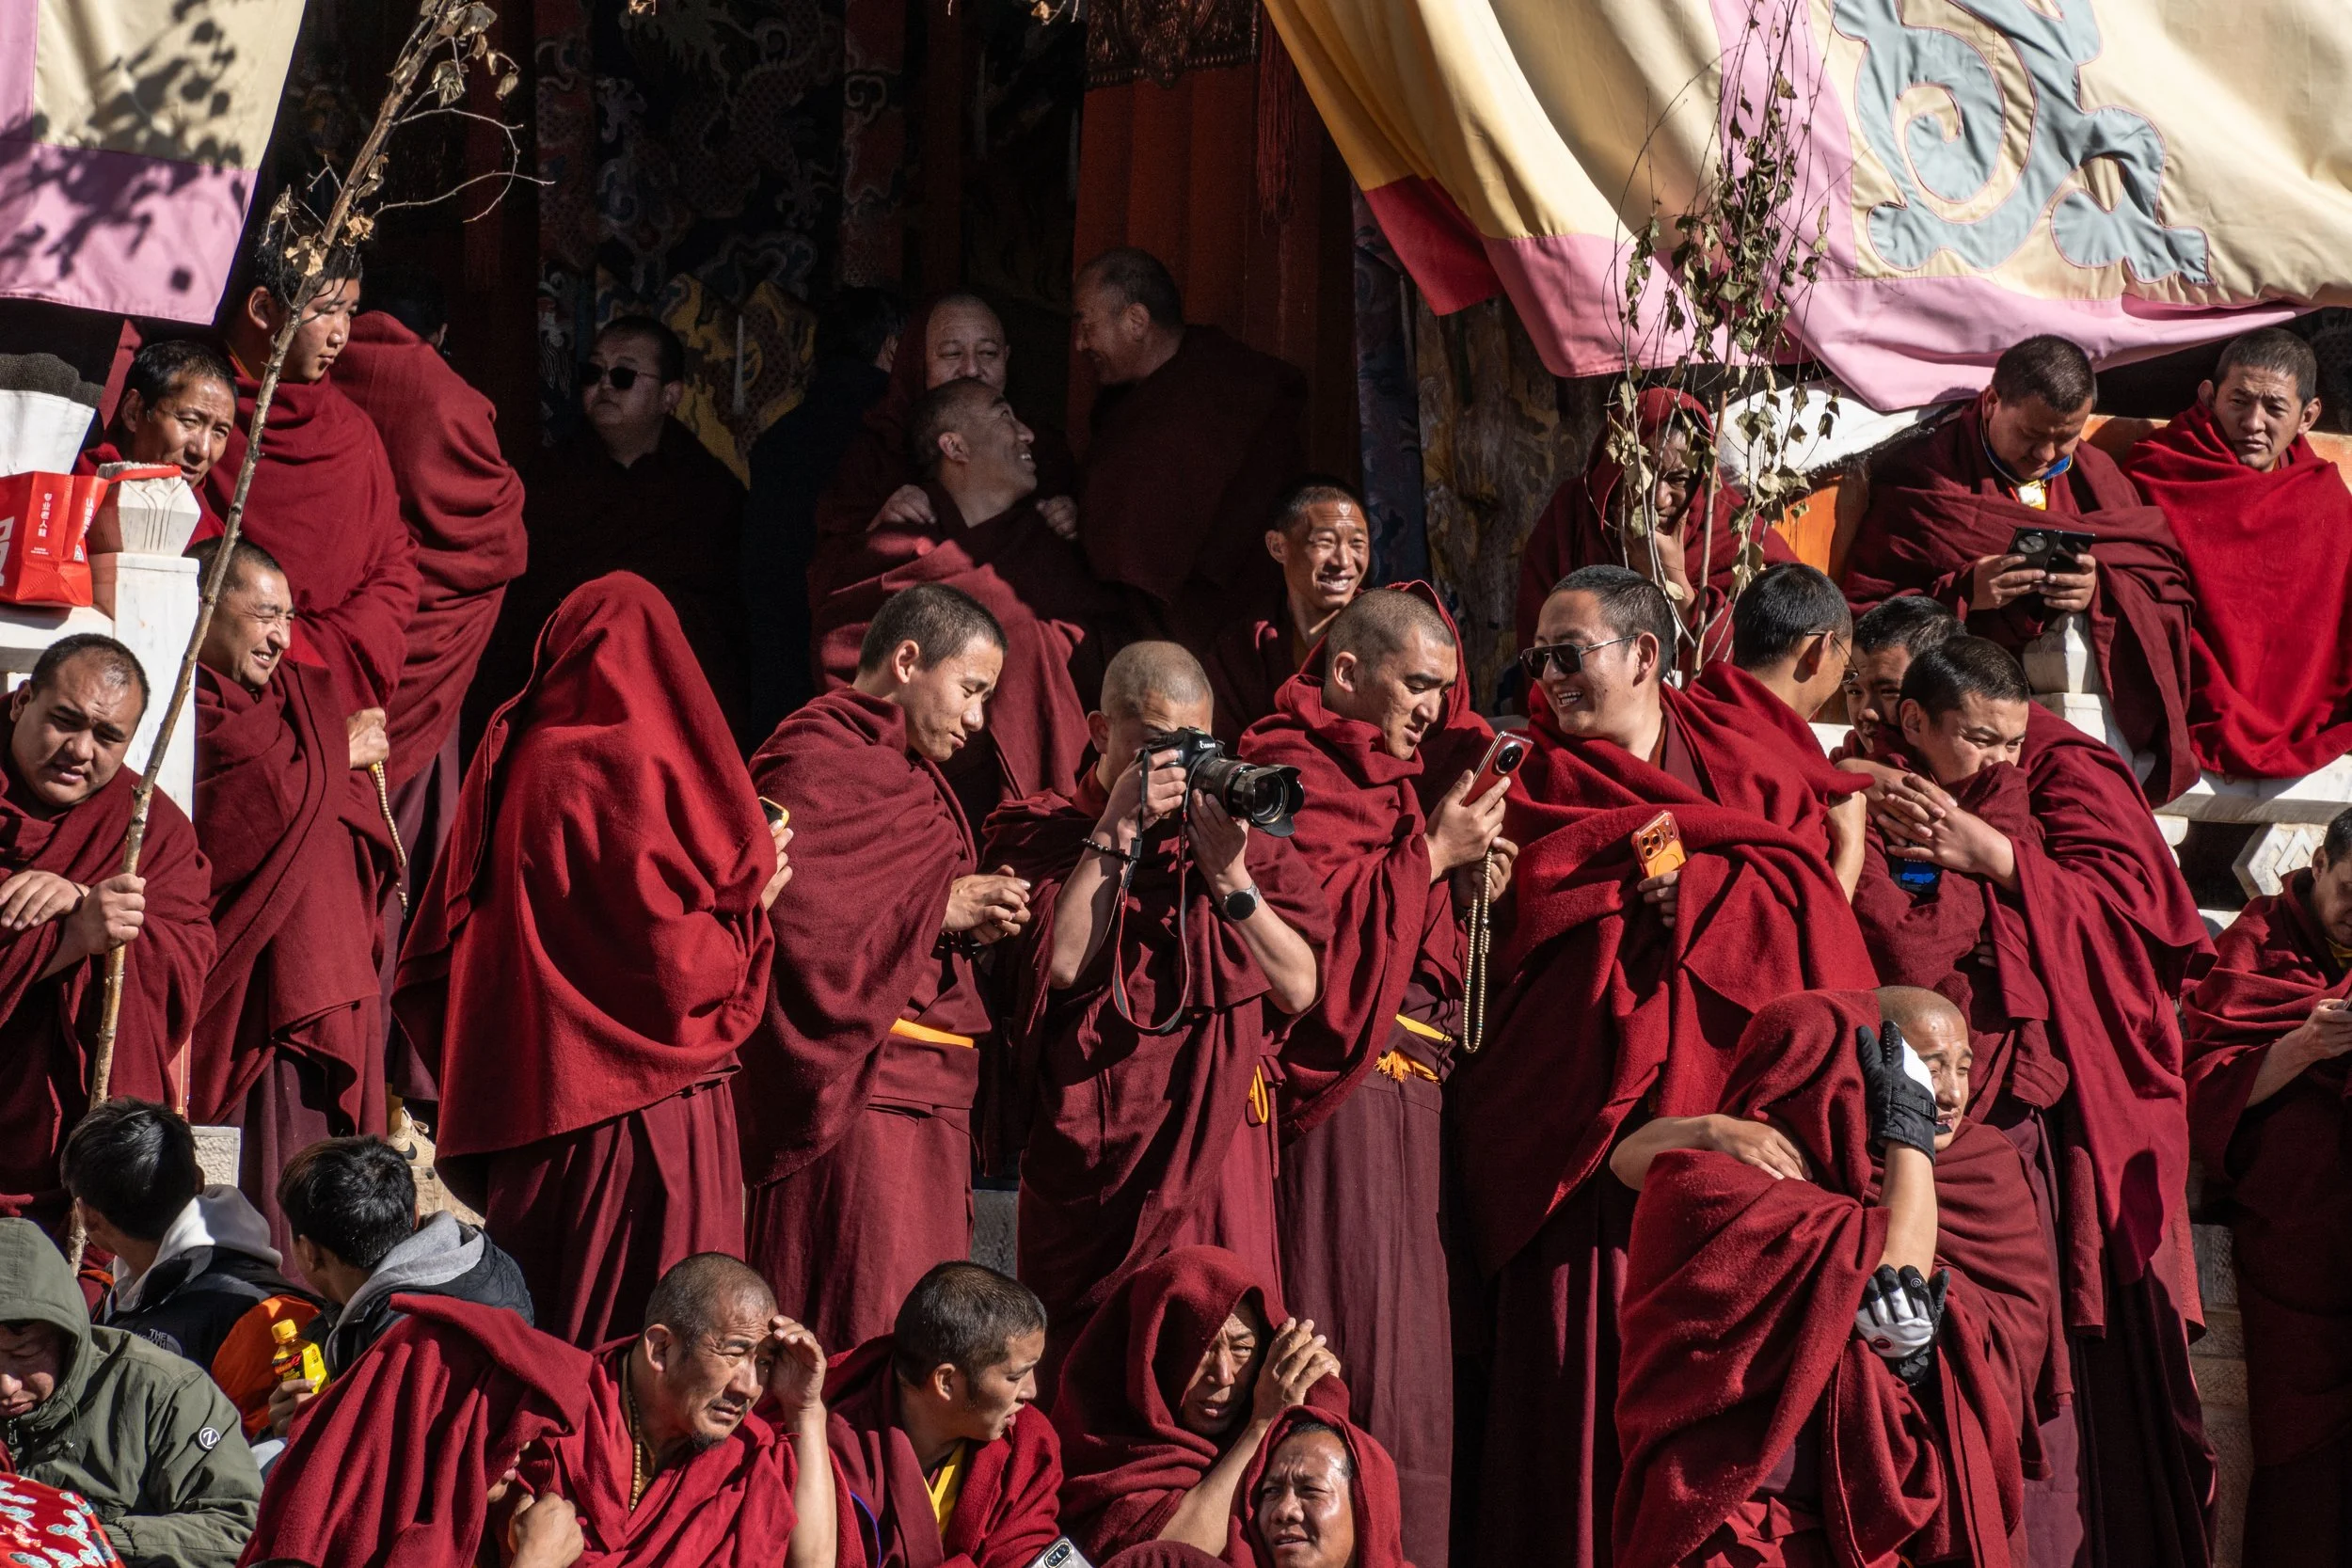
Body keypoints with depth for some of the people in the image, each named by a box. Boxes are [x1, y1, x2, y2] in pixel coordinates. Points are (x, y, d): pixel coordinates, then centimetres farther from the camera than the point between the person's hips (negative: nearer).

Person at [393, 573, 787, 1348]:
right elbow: (676, 961, -16)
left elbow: (431, 966, 12)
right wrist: (753, 891, 0)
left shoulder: (509, 766, 9)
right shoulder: (635, 770, -12)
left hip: (518, 1102, 8)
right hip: (639, 1109, -8)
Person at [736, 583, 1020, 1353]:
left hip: (920, 1102, 10)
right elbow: (792, 909, -22)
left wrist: (970, 923, 7)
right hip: (853, 1097, -10)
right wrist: (940, 910, -14)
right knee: (866, 1338, -14)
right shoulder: (817, 762, -8)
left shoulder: (903, 774, 23)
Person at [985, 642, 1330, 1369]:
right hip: (1092, 1165, -2)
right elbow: (1062, 963, -14)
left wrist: (1231, 879, -8)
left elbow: (1300, 988, 3)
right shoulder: (1041, 831, 4)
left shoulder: (1235, 829, 12)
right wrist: (1116, 830, -11)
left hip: (1219, 1152, 2)